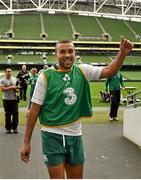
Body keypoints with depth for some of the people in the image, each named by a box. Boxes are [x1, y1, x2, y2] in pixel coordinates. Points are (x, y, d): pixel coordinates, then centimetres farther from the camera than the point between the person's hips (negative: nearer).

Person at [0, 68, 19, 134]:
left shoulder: (15, 79, 8)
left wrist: (17, 89, -10)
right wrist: (11, 87, -17)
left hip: (14, 99, 2)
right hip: (6, 99, -2)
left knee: (15, 113, -1)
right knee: (8, 114, 4)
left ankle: (14, 127, 10)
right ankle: (8, 128, 14)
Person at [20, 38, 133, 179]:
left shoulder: (82, 71, 2)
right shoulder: (45, 77, -9)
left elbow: (108, 71, -2)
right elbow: (34, 110, -8)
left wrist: (122, 53, -20)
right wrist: (26, 142, -7)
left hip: (75, 135, 4)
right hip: (52, 136, -4)